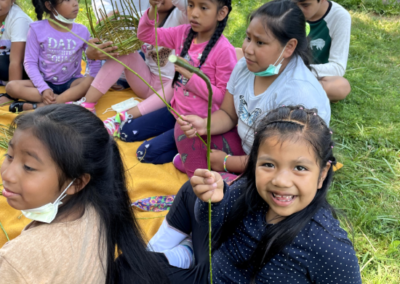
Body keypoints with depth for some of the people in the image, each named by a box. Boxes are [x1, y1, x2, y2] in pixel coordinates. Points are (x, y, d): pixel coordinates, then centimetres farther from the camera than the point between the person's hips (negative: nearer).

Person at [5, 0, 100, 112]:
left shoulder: (82, 30, -2)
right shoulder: (37, 29, -7)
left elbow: (94, 61, 0)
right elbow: (30, 63, -8)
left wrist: (91, 79, -21)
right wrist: (44, 88, -22)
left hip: (71, 82, 1)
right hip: (46, 82, 0)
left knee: (91, 82, -32)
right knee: (12, 87, -25)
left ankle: (38, 107, -32)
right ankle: (64, 100, -28)